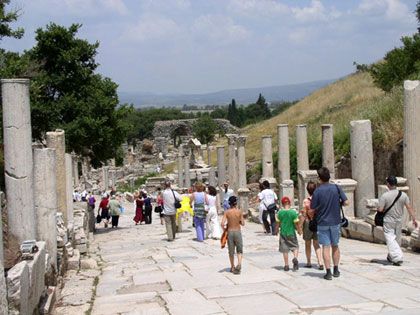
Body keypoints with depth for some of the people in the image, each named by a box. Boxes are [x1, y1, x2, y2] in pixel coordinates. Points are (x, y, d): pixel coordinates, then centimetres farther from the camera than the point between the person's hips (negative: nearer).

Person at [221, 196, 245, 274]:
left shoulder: (227, 212, -7)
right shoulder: (240, 211, -6)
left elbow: (222, 223, -15)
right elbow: (243, 223, 0)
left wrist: (224, 229, 3)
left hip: (230, 232, 1)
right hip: (238, 232, -1)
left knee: (231, 251, 14)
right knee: (239, 250, 12)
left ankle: (232, 267, 24)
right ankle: (239, 264, -12)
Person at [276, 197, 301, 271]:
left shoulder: (280, 212, -6)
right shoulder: (293, 212, -11)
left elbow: (278, 223, 1)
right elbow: (296, 224, -9)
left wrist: (277, 229, 20)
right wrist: (299, 231, 8)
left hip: (283, 233, 1)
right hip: (291, 233, -1)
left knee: (285, 250, 9)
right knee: (295, 247, 12)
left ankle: (286, 265, 11)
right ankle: (295, 258, -16)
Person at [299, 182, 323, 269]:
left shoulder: (306, 201, -16)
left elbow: (303, 215, -15)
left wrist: (300, 225, -6)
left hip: (308, 223, -3)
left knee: (307, 244, 13)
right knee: (316, 243, 11)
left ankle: (308, 262, 21)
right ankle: (320, 262, -3)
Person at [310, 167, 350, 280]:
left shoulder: (317, 191, -11)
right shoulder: (337, 188, -4)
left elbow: (312, 208, -8)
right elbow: (347, 202, -6)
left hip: (323, 223, -2)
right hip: (335, 221, 3)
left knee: (326, 247, 1)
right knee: (335, 246, 16)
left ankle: (328, 272, -2)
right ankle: (336, 270, 22)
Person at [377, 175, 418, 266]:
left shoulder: (385, 196, -14)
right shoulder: (403, 195, -4)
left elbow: (380, 209, -16)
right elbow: (409, 207, -5)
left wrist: (380, 208, 7)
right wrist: (414, 219, -2)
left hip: (389, 220, -4)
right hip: (399, 220, 4)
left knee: (390, 239, -4)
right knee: (397, 239, 18)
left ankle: (397, 258, -18)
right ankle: (391, 256, 32)